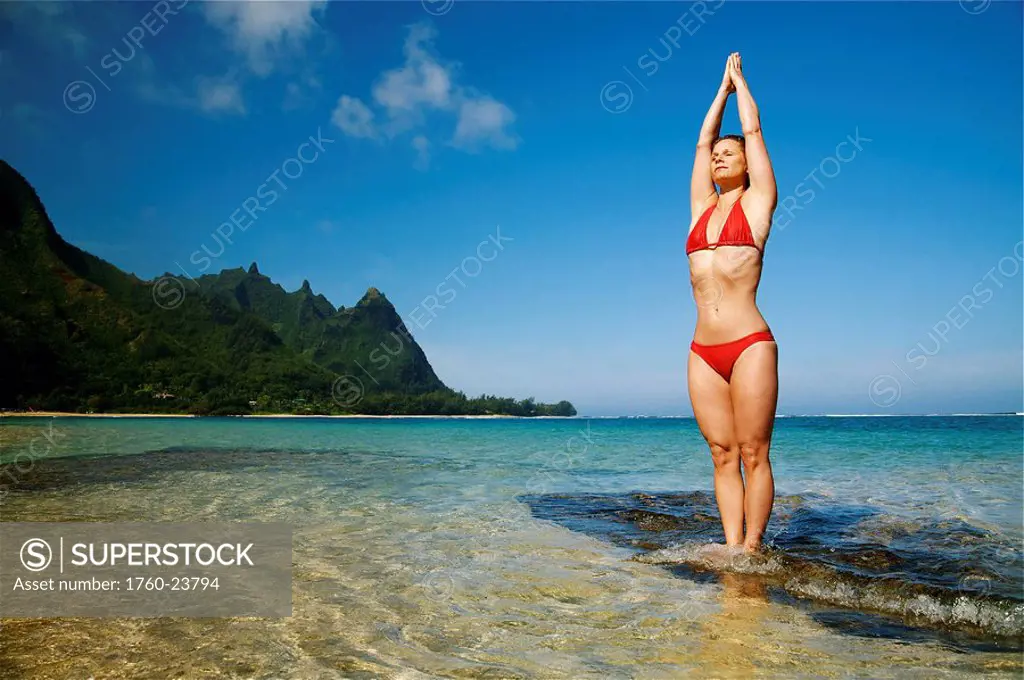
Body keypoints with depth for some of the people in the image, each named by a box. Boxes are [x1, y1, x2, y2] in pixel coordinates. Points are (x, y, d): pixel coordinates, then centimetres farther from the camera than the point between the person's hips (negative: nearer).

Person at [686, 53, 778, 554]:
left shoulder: (757, 201, 7)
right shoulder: (702, 207, 17)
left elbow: (753, 130, 12)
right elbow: (703, 139, 24)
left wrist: (739, 79, 28)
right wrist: (722, 87, 35)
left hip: (750, 345, -4)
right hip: (703, 352, 5)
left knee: (754, 455, -1)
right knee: (723, 455, 6)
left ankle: (753, 547, 6)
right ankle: (732, 548, 11)